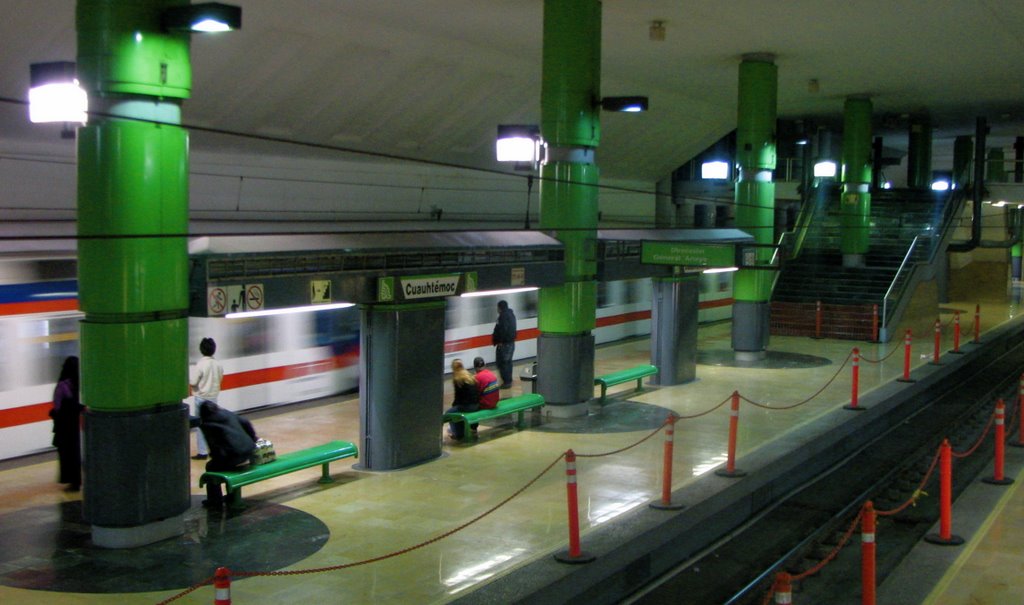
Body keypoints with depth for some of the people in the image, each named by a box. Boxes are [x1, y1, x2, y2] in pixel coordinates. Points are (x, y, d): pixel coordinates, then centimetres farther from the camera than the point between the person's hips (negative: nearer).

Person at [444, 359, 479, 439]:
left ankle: (457, 434, 14)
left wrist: (453, 404, 14)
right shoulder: (470, 377, 9)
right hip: (476, 405, 7)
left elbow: (458, 396, -7)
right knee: (456, 407, 31)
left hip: (467, 406, -7)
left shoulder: (457, 380, -10)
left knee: (448, 412, 14)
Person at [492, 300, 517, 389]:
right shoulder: (511, 315, 14)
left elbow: (503, 329, -26)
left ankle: (506, 382, -7)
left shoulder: (503, 316, -17)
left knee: (501, 362, -6)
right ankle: (509, 381, 25)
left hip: (504, 344, -10)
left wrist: (500, 341, -20)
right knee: (508, 362, 18)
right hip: (511, 342, 10)